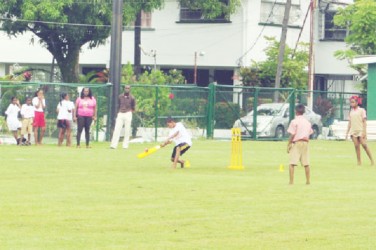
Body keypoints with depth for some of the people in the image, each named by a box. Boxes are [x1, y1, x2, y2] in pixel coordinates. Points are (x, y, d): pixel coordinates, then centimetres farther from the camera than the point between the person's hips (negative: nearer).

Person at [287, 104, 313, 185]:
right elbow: (309, 134, 12)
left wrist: (288, 145, -5)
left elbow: (292, 135, -11)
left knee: (292, 163, -7)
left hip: (296, 143, -6)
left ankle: (291, 181, -14)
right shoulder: (308, 122, 11)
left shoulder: (294, 121, -7)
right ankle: (308, 180, 14)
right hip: (305, 142, 6)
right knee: (306, 164, 11)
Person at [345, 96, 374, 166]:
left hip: (360, 131, -4)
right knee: (356, 146, -1)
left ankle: (372, 160, -4)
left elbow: (364, 121, -4)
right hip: (353, 131, 4)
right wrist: (347, 133, 11)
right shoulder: (351, 112, 13)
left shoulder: (361, 110, 0)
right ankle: (359, 161, 1)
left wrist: (364, 132, -12)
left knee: (364, 145, -10)